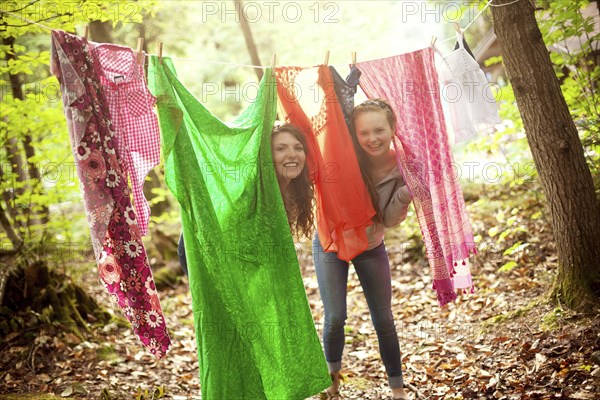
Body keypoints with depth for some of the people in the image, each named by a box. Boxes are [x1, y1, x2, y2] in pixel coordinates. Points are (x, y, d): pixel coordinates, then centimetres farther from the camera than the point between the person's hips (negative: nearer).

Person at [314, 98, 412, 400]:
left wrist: (406, 194, -32)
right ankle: (333, 375, 24)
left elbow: (390, 220, -15)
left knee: (384, 319, 5)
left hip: (371, 248, 2)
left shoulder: (402, 167, -17)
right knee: (335, 318, -4)